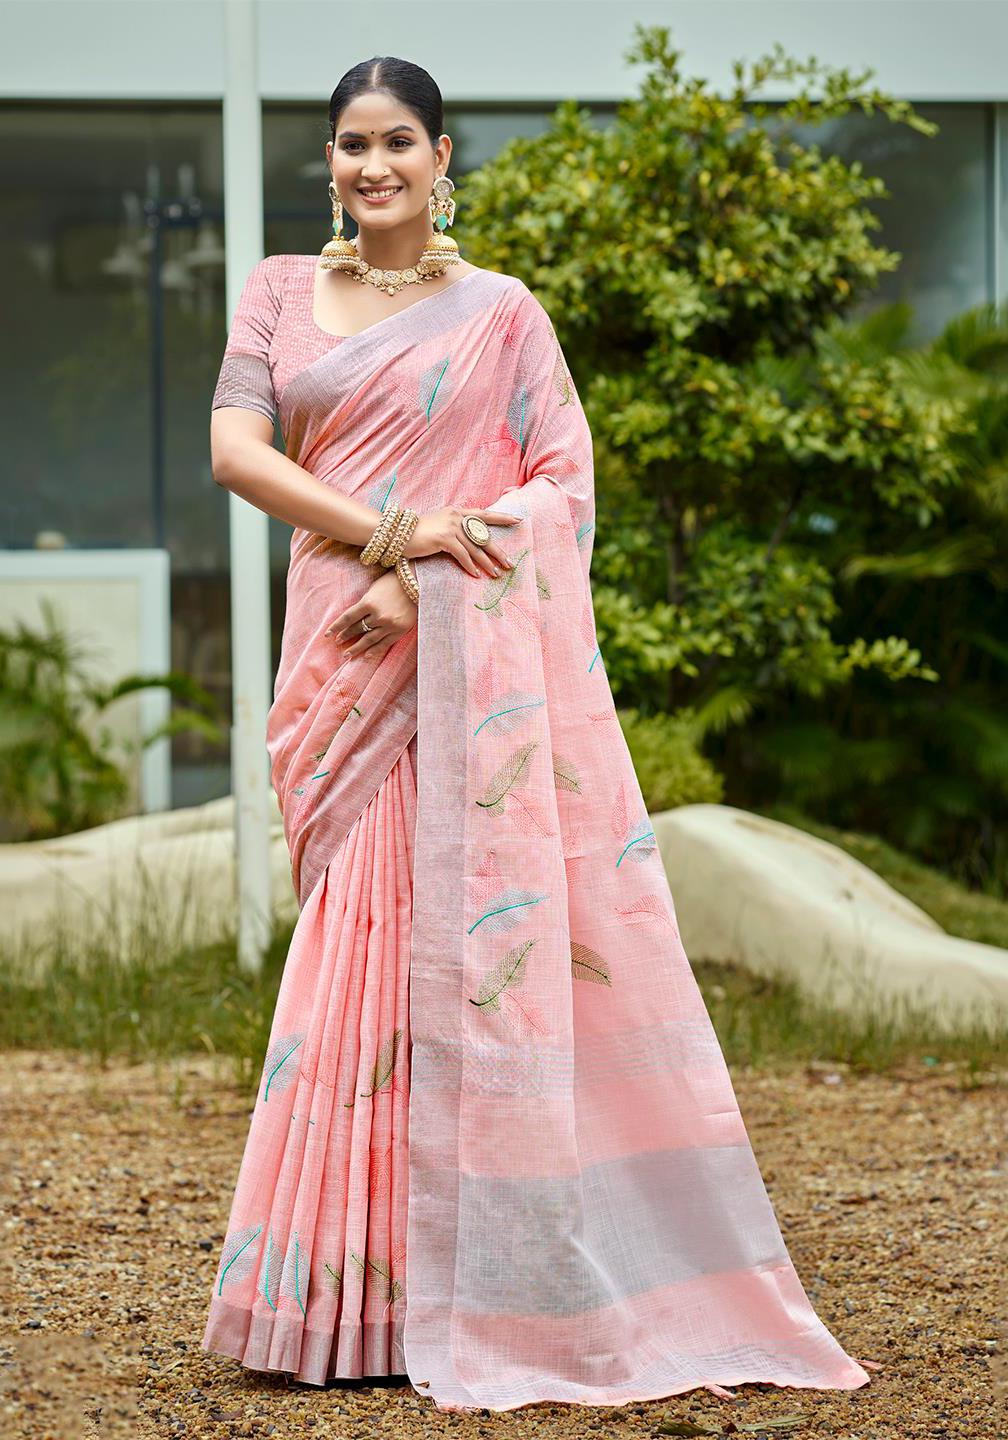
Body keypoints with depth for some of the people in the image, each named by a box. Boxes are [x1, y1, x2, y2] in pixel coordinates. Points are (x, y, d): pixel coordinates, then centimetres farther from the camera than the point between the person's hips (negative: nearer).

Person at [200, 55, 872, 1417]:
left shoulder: (501, 315, 6)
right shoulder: (279, 294, 13)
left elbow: (565, 491, -1)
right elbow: (235, 449, 1)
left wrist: (429, 583, -13)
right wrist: (389, 526, -12)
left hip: (475, 661, -2)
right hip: (342, 670, 3)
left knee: (470, 934, -8)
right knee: (366, 940, 1)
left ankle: (478, 1283, -3)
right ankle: (356, 1291, 6)